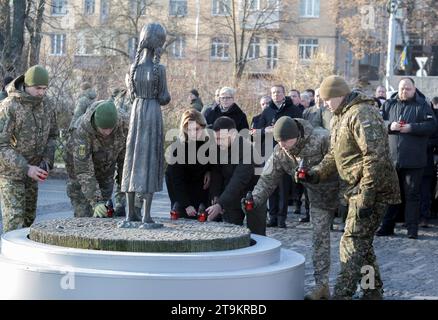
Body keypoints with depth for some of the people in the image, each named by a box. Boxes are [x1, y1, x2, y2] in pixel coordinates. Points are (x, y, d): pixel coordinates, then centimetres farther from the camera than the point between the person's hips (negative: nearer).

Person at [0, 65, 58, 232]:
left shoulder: (47, 104, -7)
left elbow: (51, 135, 7)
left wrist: (47, 162, -10)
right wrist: (26, 169, -32)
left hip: (31, 168, 6)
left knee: (28, 216, 9)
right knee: (14, 218, -11)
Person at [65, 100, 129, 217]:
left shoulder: (123, 123, -27)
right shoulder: (81, 131, -39)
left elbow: (125, 154, -8)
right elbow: (84, 171, -40)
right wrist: (95, 202, -46)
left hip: (106, 171, 4)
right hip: (79, 166, -3)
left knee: (102, 213, 2)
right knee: (83, 215, -8)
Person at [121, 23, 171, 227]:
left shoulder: (135, 66, 1)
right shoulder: (159, 69, -11)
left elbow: (132, 94, 10)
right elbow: (164, 99, -8)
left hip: (136, 112, 4)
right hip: (153, 114, -4)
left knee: (133, 158, 9)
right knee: (150, 161, -1)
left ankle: (130, 213, 11)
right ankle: (146, 217, -3)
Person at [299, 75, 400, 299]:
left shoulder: (362, 115, -19)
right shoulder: (339, 118, 16)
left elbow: (376, 157, -25)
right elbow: (334, 154, 21)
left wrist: (366, 197, -26)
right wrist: (317, 173, 3)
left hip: (374, 188, -10)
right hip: (358, 188, 11)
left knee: (353, 242, -11)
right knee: (363, 242, 17)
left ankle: (342, 294, -10)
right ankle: (373, 291, 28)